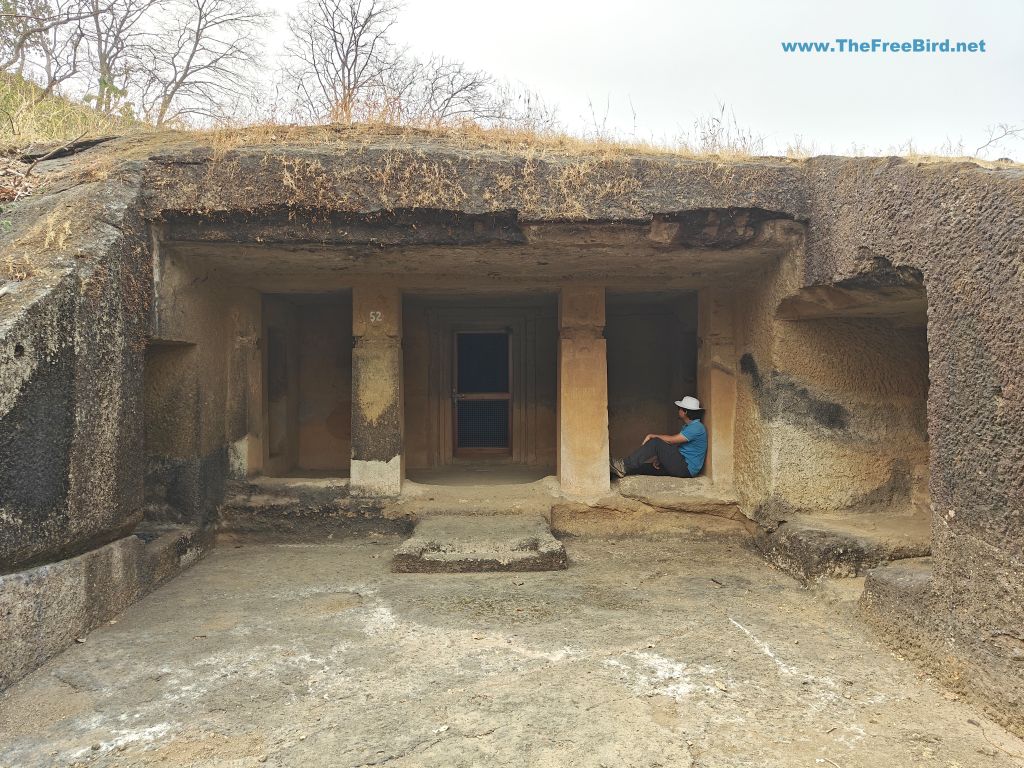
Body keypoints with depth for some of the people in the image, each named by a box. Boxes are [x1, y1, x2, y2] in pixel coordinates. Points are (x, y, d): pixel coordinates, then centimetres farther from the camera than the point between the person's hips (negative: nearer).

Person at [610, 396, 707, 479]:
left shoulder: (696, 427, -12)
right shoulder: (687, 426, 21)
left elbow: (671, 440, -17)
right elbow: (675, 445, 16)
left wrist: (652, 436, -7)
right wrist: (659, 458, 1)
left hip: (687, 469, -10)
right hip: (680, 465, 10)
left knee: (655, 443, -19)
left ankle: (624, 466, -23)